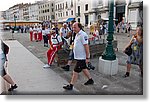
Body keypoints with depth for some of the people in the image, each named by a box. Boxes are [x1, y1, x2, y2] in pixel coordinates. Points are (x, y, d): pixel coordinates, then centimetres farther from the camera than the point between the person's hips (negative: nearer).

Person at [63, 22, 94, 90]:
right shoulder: (77, 34, 10)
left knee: (75, 72, -2)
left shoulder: (83, 35, -21)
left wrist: (87, 57, -23)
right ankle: (90, 80, 39)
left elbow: (86, 46, -23)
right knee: (84, 69, 22)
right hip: (78, 56, 10)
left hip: (81, 57, -10)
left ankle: (71, 86, 9)